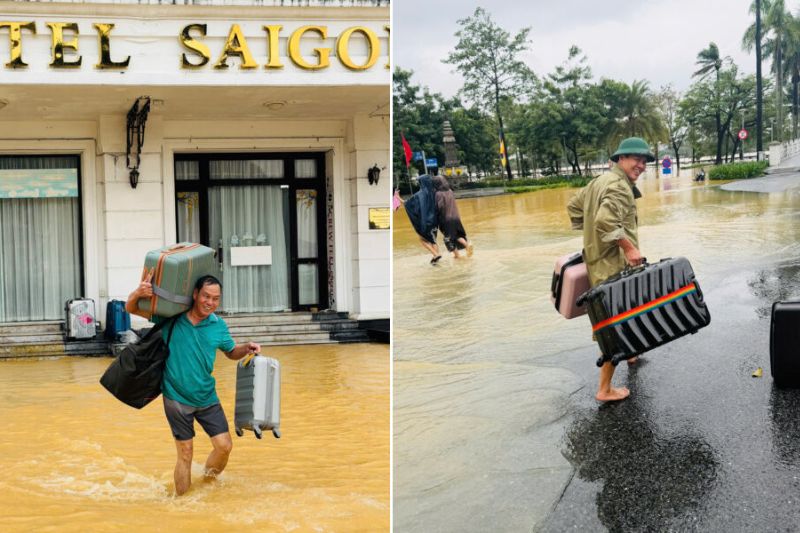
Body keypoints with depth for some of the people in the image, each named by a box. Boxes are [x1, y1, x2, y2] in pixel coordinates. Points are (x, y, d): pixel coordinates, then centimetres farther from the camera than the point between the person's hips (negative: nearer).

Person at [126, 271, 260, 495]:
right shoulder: (170, 317, -9)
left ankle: (208, 482, 29)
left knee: (224, 446, 0)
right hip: (177, 399, -3)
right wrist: (138, 293, -27)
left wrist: (247, 348, -6)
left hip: (207, 399, 3)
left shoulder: (218, 325, -2)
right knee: (185, 454, 3)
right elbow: (131, 308, -3)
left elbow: (231, 352, 16)